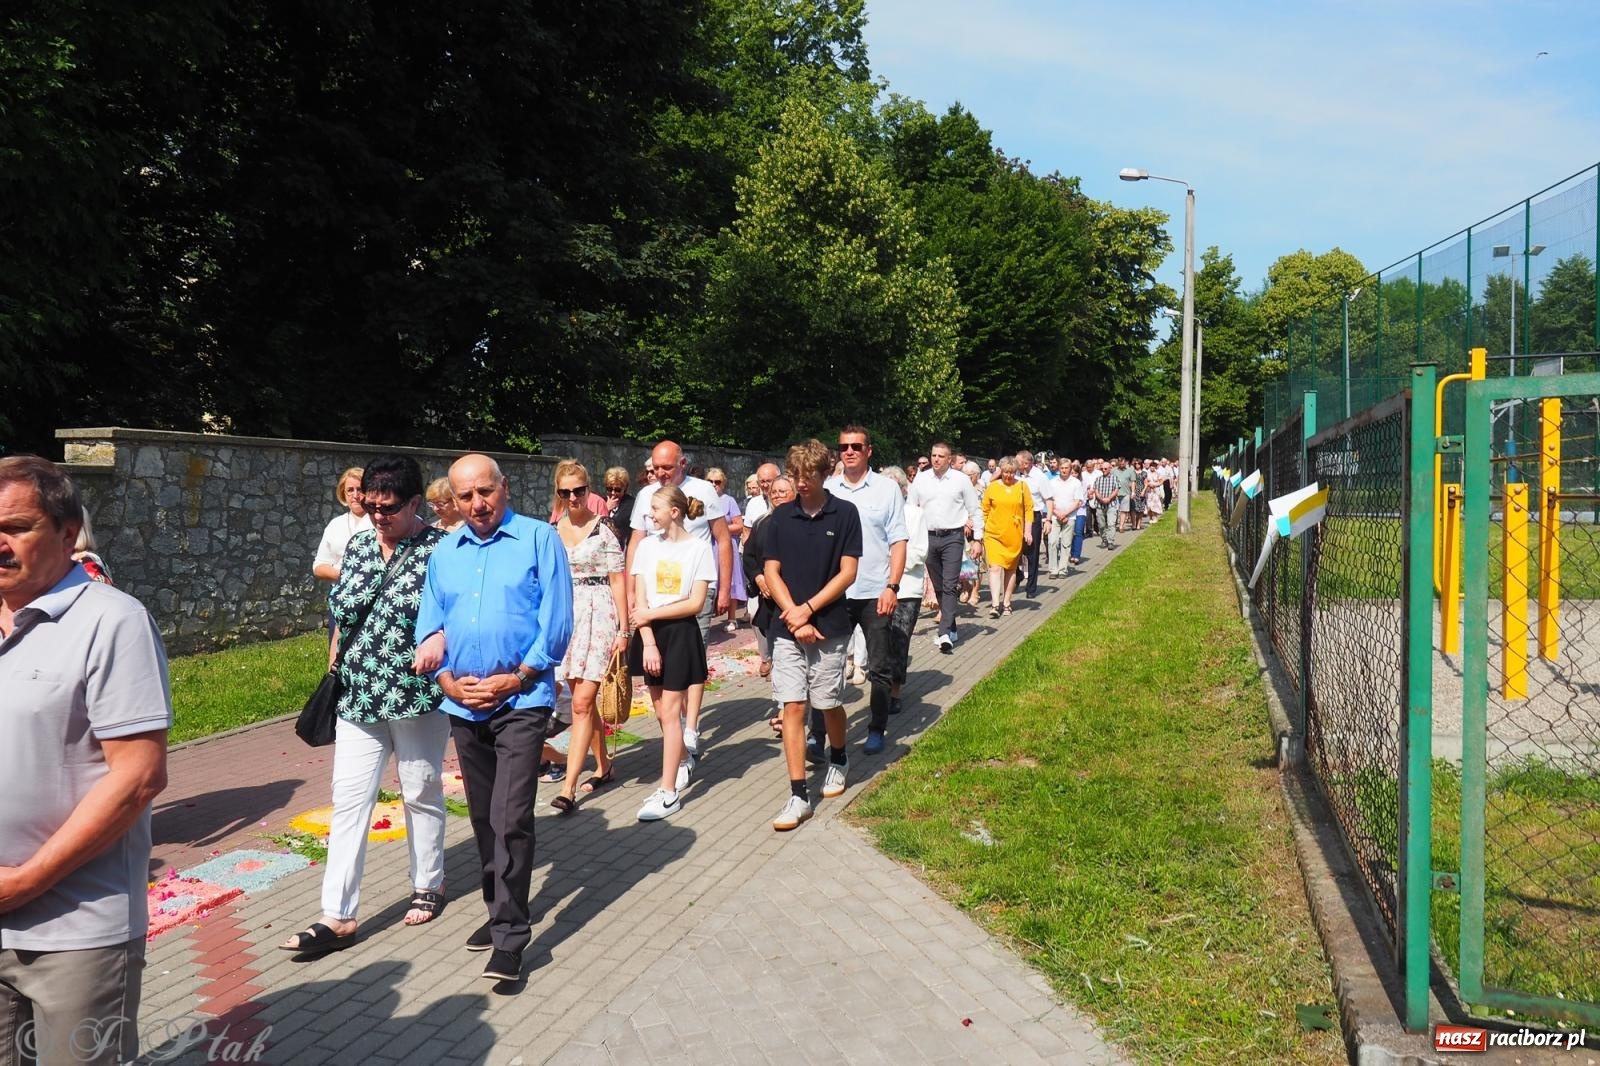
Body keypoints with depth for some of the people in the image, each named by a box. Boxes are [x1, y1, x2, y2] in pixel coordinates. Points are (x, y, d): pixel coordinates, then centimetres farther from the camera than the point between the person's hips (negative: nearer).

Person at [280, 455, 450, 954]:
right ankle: (338, 917, 8)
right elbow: (341, 615, 15)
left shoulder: (440, 550, -10)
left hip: (417, 698, -5)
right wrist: (334, 668, 15)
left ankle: (429, 884, 33)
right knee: (348, 800, 3)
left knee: (421, 793, 12)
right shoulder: (357, 546, 6)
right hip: (359, 697, 5)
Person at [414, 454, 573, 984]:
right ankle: (502, 910, 31)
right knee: (483, 819, 16)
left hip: (522, 700, -5)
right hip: (463, 703, 6)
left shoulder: (539, 539, -4)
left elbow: (557, 621, -9)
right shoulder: (444, 552, 11)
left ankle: (510, 936, -2)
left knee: (511, 819, -10)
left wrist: (516, 678, -14)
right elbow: (428, 625, 10)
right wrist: (447, 681, -5)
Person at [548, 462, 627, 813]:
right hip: (565, 616, 5)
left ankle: (569, 787, -10)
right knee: (583, 699, 12)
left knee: (583, 702, -9)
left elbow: (618, 581, -6)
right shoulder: (553, 531, 8)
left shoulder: (603, 530, -5)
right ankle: (603, 765, 28)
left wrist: (623, 630, -9)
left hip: (598, 615, -5)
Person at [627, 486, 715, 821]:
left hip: (681, 633, -4)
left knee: (670, 710, -6)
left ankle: (668, 793, -2)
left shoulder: (699, 548, -6)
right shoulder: (647, 546, 3)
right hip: (651, 633, 4)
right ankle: (684, 760, 39)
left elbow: (696, 603, -10)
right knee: (661, 710, 11)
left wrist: (651, 615, -10)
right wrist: (648, 643, -10)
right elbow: (640, 601, -1)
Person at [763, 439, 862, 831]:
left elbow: (848, 573, -6)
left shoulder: (845, 514, -3)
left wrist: (808, 609, -13)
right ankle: (799, 795, 1)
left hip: (828, 627, -2)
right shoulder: (781, 517, 4)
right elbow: (771, 572, 2)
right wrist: (795, 618, -9)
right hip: (787, 628, 2)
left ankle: (838, 759, 39)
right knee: (792, 708, -2)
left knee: (829, 704, 10)